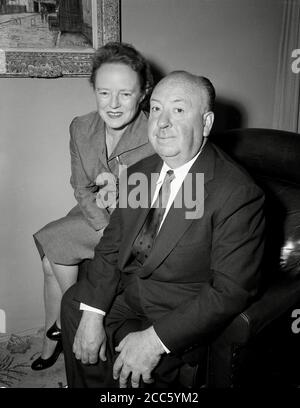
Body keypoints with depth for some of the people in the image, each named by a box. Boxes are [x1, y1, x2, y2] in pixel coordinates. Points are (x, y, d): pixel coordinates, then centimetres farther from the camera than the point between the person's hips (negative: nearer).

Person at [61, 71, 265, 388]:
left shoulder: (238, 194, -21)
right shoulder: (138, 172, 2)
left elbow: (231, 291, -21)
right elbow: (111, 247, 2)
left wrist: (156, 339, -25)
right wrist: (92, 313, -11)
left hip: (181, 316, -6)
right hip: (123, 295, 7)